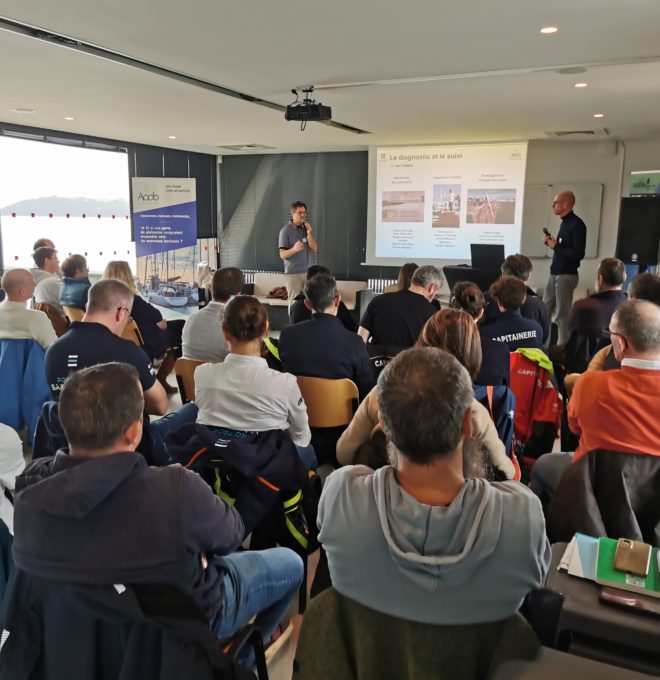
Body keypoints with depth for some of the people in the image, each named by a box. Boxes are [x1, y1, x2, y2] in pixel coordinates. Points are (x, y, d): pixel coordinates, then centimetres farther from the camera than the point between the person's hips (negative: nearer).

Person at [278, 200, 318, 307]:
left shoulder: (307, 228, 8)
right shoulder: (285, 230, -5)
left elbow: (314, 249, 2)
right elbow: (282, 254, -8)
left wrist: (308, 233, -12)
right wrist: (294, 249, -28)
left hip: (309, 271, 4)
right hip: (293, 272, -4)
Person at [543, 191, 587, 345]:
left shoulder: (577, 224, -15)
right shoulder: (565, 222, 13)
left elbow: (577, 254, -22)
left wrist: (555, 246, -16)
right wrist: (552, 242, 4)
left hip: (566, 275, -9)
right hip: (555, 273, 9)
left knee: (562, 315, -3)